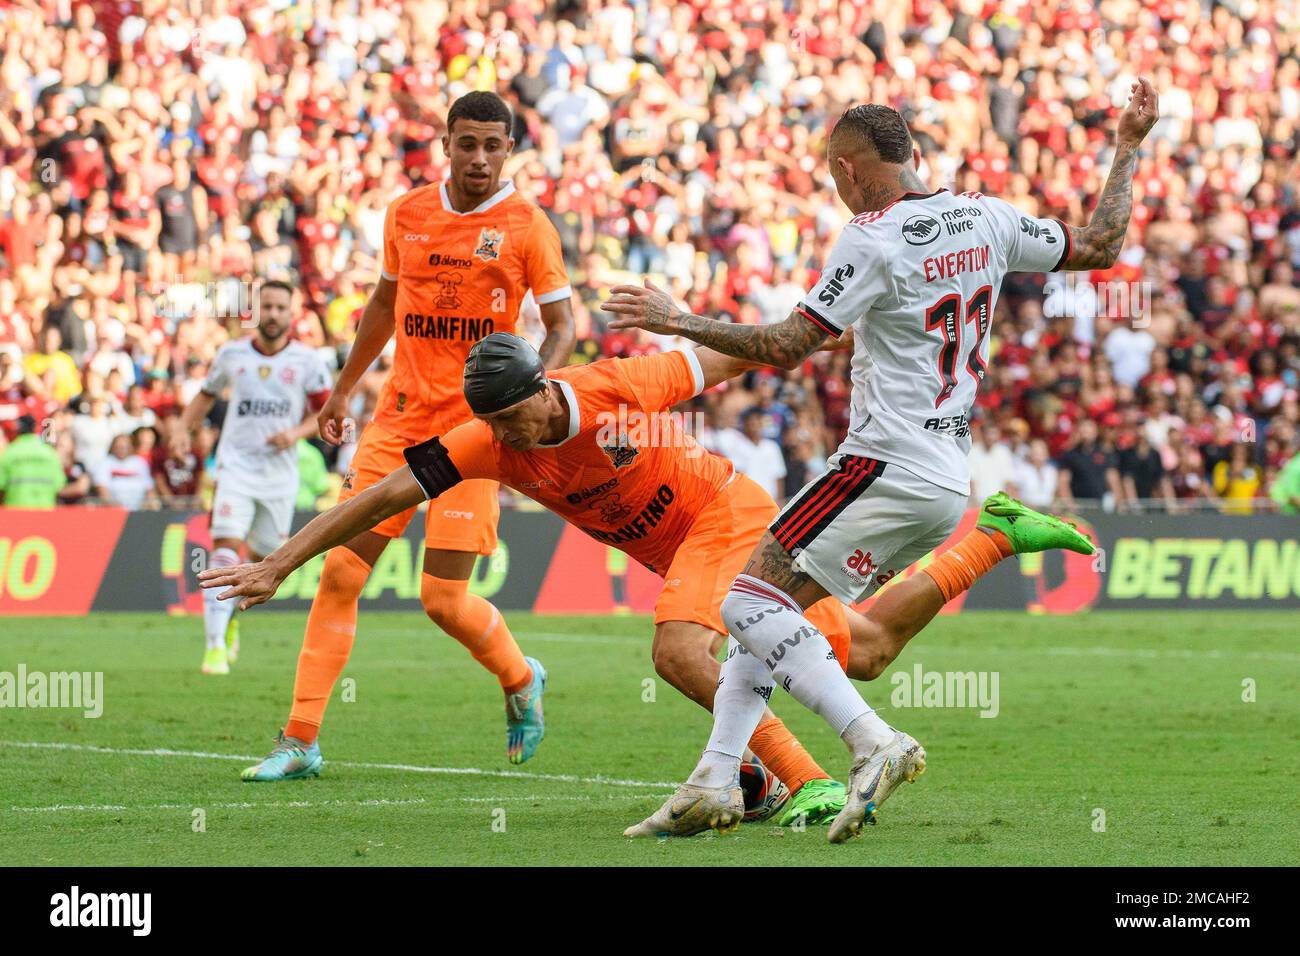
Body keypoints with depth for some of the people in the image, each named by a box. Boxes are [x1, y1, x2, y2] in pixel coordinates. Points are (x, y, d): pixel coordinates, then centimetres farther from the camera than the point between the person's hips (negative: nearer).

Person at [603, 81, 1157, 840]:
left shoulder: (874, 239, -12)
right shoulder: (987, 219, 9)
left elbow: (786, 348, -14)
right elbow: (1100, 247, 20)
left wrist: (679, 323, -6)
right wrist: (1128, 151, 31)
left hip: (888, 465, -9)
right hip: (949, 479, 9)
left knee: (752, 605, -11)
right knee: (767, 609, 12)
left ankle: (874, 743, -24)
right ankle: (715, 784, 7)